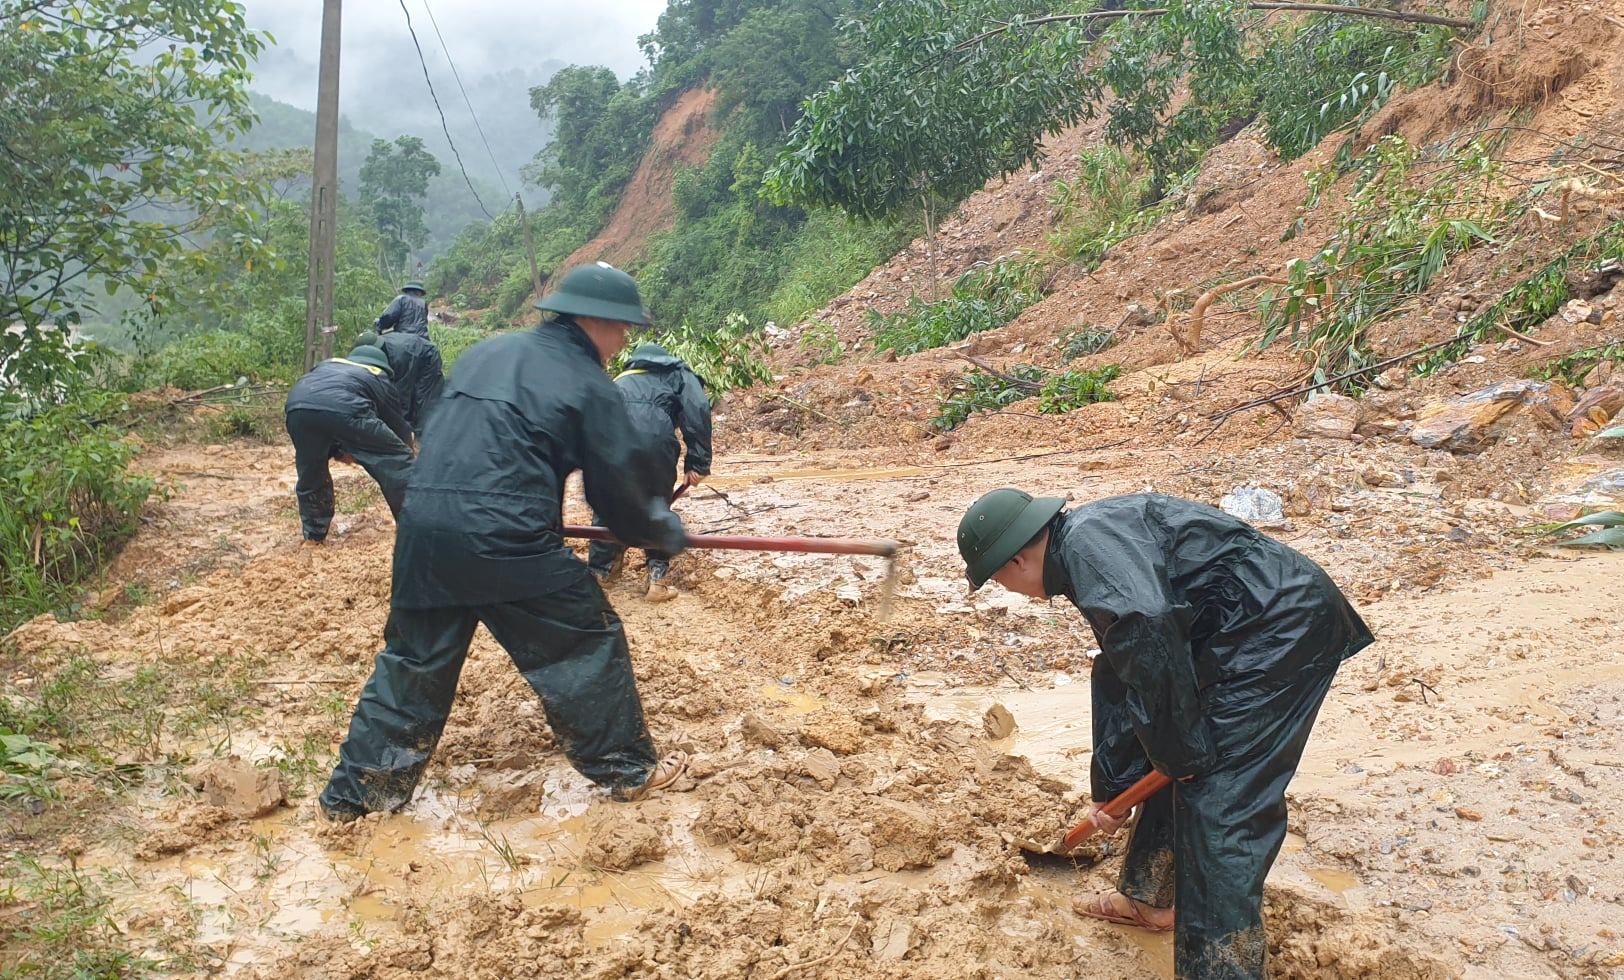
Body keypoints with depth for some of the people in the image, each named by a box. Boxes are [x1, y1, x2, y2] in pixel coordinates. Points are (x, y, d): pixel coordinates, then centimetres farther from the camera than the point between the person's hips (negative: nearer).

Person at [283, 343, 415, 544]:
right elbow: (398, 425, 40)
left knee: (310, 473, 28)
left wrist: (336, 450, 40)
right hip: (342, 408, -4)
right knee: (398, 461, 10)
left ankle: (313, 535, 39)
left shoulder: (328, 364, 44)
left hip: (297, 406, 4)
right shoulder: (378, 378, 33)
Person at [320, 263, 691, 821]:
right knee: (588, 643, 10)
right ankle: (626, 770, 21)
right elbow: (619, 488, 3)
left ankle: (354, 792, 27)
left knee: (412, 660, 19)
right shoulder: (588, 385, 0)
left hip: (422, 529, 7)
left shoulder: (486, 352, 20)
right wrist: (666, 533, 20)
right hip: (505, 540, -6)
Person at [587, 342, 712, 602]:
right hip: (653, 436, -3)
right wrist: (697, 463, 4)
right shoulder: (678, 374, 29)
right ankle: (658, 577, 17)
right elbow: (697, 410, 7)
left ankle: (598, 571, 32)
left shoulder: (622, 380, 42)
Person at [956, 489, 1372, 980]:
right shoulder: (1087, 558, 16)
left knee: (1221, 802, -7)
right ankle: (1150, 897, 37)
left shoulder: (1088, 539, -16)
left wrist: (1180, 749, -20)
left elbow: (1147, 627, -34)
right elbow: (1122, 676, 24)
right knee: (1174, 768, 19)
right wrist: (1109, 789, 31)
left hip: (1282, 623, -10)